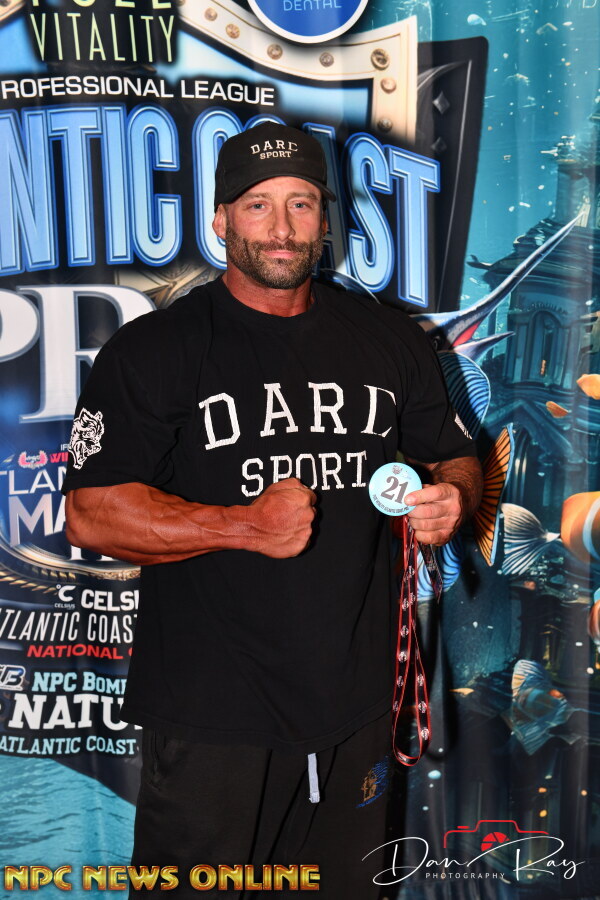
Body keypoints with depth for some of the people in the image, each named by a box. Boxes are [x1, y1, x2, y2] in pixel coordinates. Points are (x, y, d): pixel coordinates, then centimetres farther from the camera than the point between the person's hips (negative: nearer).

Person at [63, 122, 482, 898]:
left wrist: (452, 499, -8)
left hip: (356, 705, 4)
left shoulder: (391, 341, 7)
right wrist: (244, 526, -21)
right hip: (210, 717, -3)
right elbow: (89, 513, -11)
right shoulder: (153, 350, -5)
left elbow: (457, 458, 16)